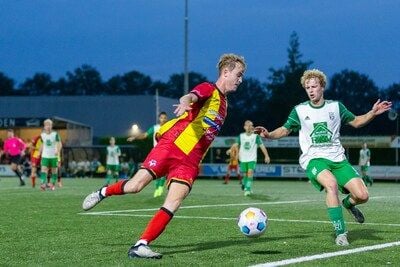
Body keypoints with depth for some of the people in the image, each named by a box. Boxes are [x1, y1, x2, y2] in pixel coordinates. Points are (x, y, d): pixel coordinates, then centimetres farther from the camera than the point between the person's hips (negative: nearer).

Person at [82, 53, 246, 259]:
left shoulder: (223, 104, 22)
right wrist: (185, 102, -48)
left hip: (189, 162, 6)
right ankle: (103, 192, 21)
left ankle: (140, 246, -18)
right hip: (172, 145, -6)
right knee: (136, 185, -11)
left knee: (173, 203, -15)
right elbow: (192, 96, -27)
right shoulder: (209, 89, -3)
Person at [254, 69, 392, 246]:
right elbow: (285, 130, 11)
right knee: (331, 183, -36)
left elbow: (356, 122, 17)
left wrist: (373, 113, 1)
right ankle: (340, 233, -28)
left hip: (337, 158, 2)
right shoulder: (299, 110, 5)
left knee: (362, 196, -13)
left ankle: (348, 203, 27)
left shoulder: (336, 107, 8)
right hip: (313, 159, -2)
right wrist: (269, 135, -9)